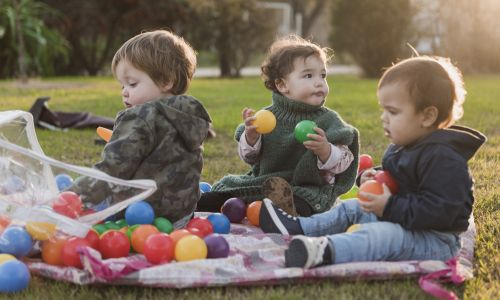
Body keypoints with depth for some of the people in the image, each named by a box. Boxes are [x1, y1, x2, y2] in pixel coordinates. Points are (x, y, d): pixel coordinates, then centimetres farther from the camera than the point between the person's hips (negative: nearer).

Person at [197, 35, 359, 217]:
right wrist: (251, 137, -13)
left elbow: (342, 163, -7)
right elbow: (249, 157, 9)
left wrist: (324, 150, -29)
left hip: (308, 189, -5)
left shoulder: (328, 120, -2)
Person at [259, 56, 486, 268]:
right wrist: (375, 179, 7)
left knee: (384, 236, -36)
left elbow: (438, 211, -30)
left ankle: (324, 251, -59)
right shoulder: (401, 147, 12)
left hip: (434, 240, -11)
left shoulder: (442, 158, -22)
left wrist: (390, 206, -29)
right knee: (352, 209, 17)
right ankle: (296, 227, 15)